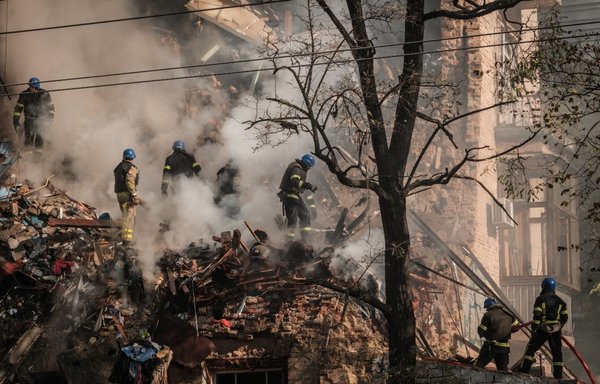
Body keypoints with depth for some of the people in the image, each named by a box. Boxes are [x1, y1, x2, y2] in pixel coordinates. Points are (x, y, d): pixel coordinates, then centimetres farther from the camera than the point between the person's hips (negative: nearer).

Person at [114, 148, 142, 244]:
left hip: (119, 194, 8)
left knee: (126, 215, 18)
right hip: (128, 194, -8)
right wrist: (135, 195, -18)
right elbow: (130, 182, -20)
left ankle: (124, 236, 21)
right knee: (129, 216, -7)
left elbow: (118, 182, 16)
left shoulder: (118, 168, 16)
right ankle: (127, 238, -13)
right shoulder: (131, 168, -11)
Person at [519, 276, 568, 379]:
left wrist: (534, 329, -11)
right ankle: (558, 375, 7)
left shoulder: (540, 299, -4)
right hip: (556, 331, 3)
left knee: (531, 348, 4)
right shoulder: (560, 301, 10)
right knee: (557, 352, 10)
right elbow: (564, 317, 12)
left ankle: (524, 369, -4)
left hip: (543, 329, -3)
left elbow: (537, 315, -12)